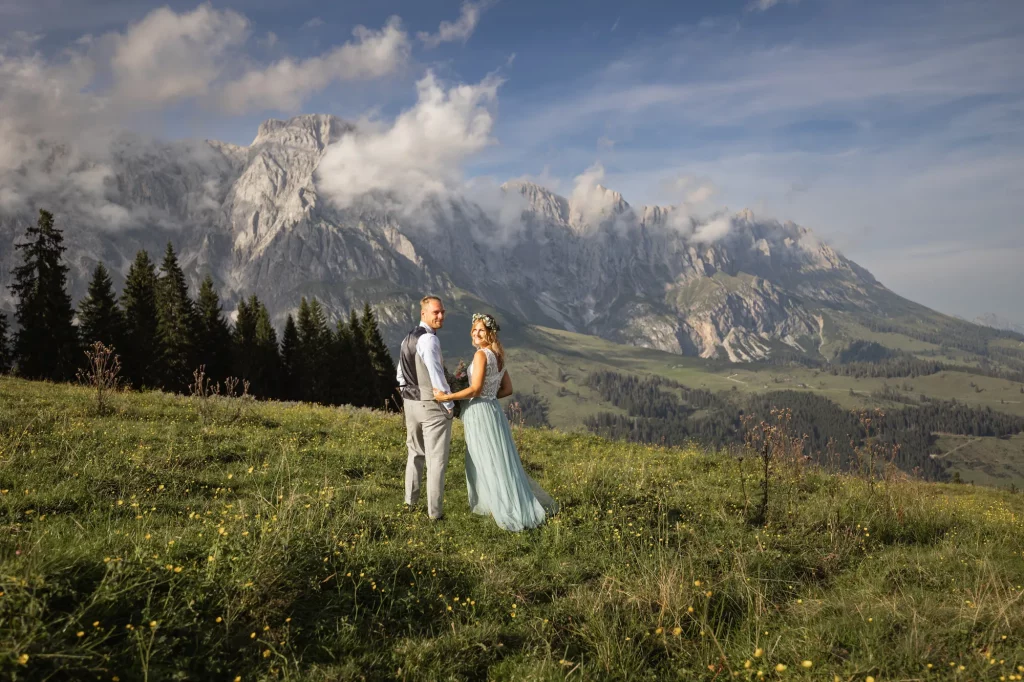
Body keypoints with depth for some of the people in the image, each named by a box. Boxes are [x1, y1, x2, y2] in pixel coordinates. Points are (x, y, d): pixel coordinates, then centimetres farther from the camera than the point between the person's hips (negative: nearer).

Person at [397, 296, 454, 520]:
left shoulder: (408, 339, 11)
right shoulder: (428, 339, -19)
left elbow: (401, 374, 17)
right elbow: (436, 375, -23)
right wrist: (449, 404, -14)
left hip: (411, 403, 9)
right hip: (433, 405, -9)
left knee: (416, 453, 22)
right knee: (436, 460, -2)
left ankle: (410, 501, 31)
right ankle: (434, 512, 0)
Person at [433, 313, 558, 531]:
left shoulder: (481, 354, -14)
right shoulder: (499, 356, 11)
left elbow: (475, 390, -20)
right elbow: (507, 389, 13)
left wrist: (447, 397, -14)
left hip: (481, 414, -8)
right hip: (493, 410, 8)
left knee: (489, 464, 1)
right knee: (499, 461, 17)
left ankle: (511, 513, 5)